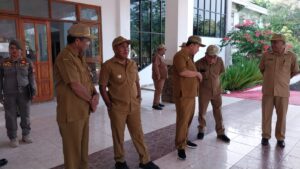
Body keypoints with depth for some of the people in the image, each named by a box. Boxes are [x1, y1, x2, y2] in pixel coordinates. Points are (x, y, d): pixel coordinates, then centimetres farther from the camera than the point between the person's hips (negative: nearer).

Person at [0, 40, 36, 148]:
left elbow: (31, 78, 0)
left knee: (25, 115, 6)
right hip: (9, 94, 0)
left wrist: (33, 90, -8)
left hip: (24, 93, 0)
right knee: (11, 116, 3)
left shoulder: (27, 62, 0)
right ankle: (13, 138, 15)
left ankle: (26, 135, 22)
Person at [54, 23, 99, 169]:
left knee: (83, 148, 21)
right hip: (71, 114, -9)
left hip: (83, 111, 9)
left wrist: (95, 94, -4)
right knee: (73, 150, 7)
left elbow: (88, 80, 15)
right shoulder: (65, 58, -18)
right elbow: (76, 86, -23)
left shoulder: (79, 57, 12)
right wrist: (91, 101, -9)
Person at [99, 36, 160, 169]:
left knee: (138, 134, 13)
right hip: (117, 108, -4)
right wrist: (109, 106, -10)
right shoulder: (108, 65, -12)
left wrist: (139, 98, 7)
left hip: (134, 106, 5)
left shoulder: (133, 64, 5)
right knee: (118, 136, 11)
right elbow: (102, 87, -9)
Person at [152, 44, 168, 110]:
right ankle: (155, 104, -4)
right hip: (159, 77, -10)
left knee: (159, 90, 16)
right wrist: (158, 75, -28)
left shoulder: (161, 56, 16)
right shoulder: (157, 56, -17)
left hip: (162, 77, 10)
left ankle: (158, 102, 26)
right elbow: (155, 66, -28)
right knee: (158, 90, -9)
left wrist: (165, 75, 19)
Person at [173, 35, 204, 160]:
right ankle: (180, 146, 4)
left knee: (188, 119, 15)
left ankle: (184, 140, 30)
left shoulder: (189, 56, 18)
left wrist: (197, 75, 10)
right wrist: (197, 73, -12)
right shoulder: (180, 55, -12)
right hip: (183, 94, -9)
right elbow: (183, 72, -26)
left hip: (190, 93, 10)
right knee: (183, 120, -6)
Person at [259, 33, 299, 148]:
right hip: (267, 90, 1)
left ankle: (280, 138, 25)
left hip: (282, 91, -1)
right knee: (266, 115, 7)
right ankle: (265, 136, 23)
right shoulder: (266, 55, -1)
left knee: (281, 116, 9)